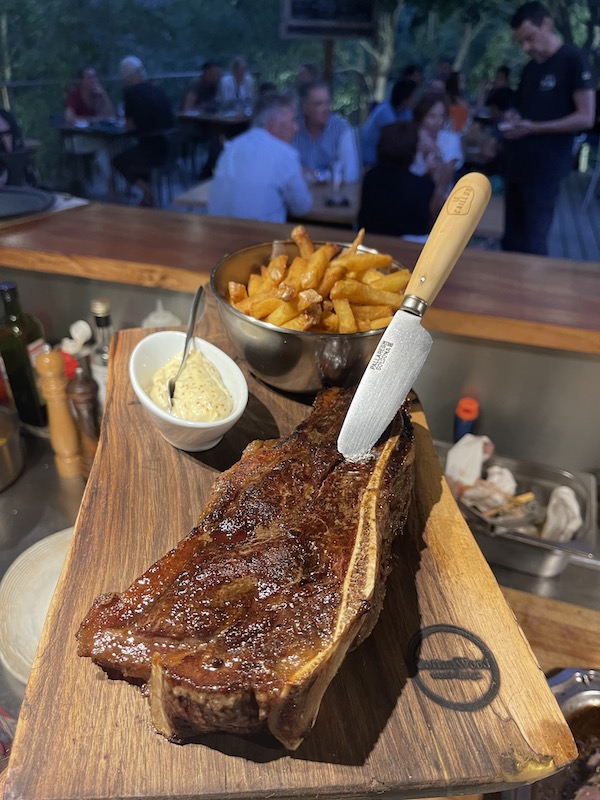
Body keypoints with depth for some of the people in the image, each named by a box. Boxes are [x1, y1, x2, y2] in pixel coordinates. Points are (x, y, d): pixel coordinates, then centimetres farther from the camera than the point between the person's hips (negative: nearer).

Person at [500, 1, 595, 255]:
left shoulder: (573, 59, -5)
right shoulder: (529, 68, 16)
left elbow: (585, 118, -12)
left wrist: (533, 128, -19)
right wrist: (513, 118, 3)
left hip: (545, 167, -7)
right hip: (516, 162, 7)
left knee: (532, 243, -7)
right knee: (511, 239, 8)